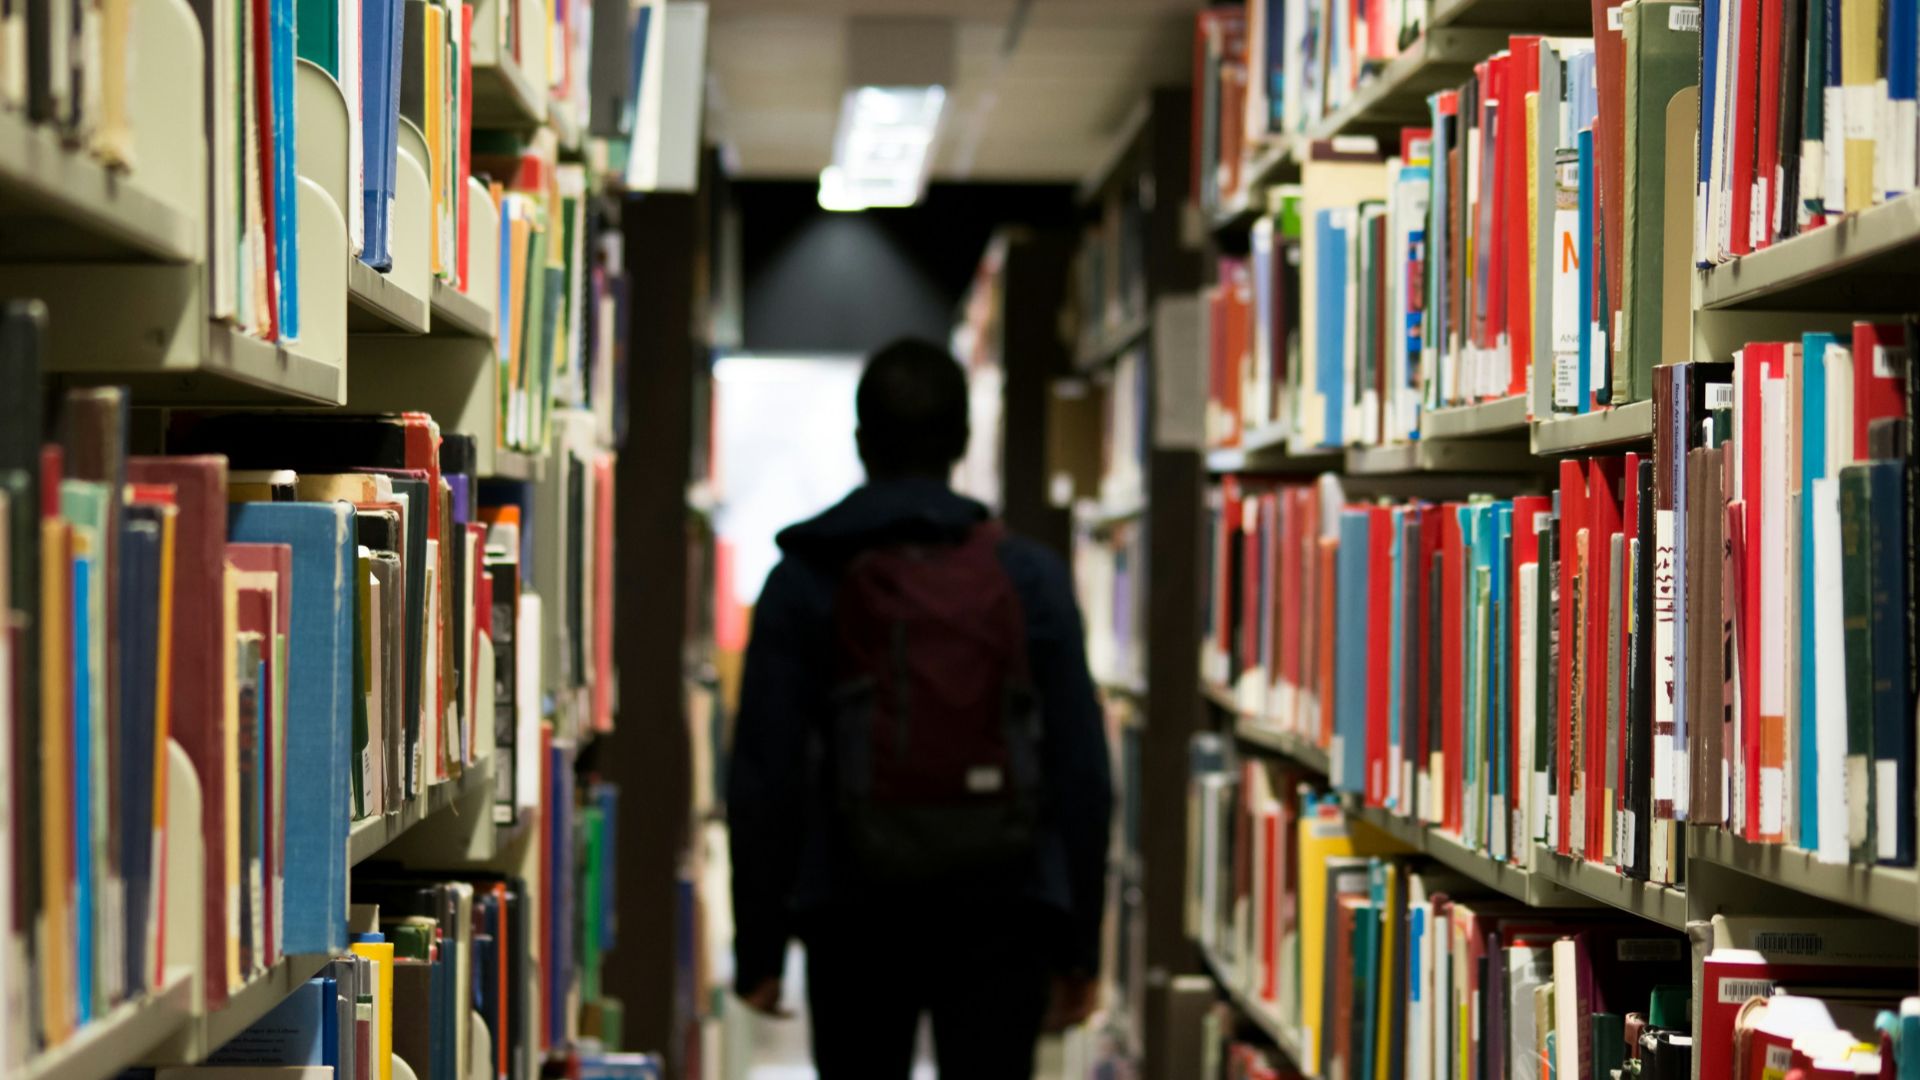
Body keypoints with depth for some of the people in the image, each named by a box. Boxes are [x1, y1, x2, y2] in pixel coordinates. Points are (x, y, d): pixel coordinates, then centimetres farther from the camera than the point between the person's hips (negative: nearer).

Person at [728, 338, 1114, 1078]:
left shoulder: (805, 581, -1)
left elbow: (763, 779, -4)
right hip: (1001, 914, 0)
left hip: (855, 914, 0)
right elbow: (1083, 773, 0)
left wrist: (758, 947, 3)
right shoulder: (1031, 578, 1)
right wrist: (1078, 948, 7)